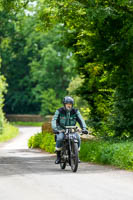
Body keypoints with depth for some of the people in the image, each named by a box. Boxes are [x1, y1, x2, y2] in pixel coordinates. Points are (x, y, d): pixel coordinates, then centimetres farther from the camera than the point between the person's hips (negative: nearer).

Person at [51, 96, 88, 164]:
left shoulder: (75, 111, -3)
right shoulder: (59, 111, -10)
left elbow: (80, 120, -10)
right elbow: (54, 120, -19)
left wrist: (84, 128, -27)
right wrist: (55, 129, -38)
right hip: (61, 130, -2)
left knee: (78, 138, -26)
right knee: (59, 138, -33)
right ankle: (58, 156, -15)